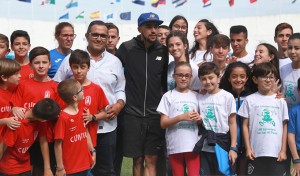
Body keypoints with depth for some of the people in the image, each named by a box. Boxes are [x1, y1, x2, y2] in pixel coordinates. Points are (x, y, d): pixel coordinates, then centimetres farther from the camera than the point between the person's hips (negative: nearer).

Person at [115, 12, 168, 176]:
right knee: (138, 159, 7)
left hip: (155, 114, 1)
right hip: (133, 113, -1)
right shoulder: (126, 48, -3)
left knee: (151, 160, 2)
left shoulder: (163, 51, 5)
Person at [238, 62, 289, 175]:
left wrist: (283, 150, 1)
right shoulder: (250, 100, 3)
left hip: (276, 152, 1)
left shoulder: (280, 101, 6)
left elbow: (284, 126, 7)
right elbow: (245, 126, 4)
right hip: (256, 152, -1)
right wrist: (248, 149, -2)